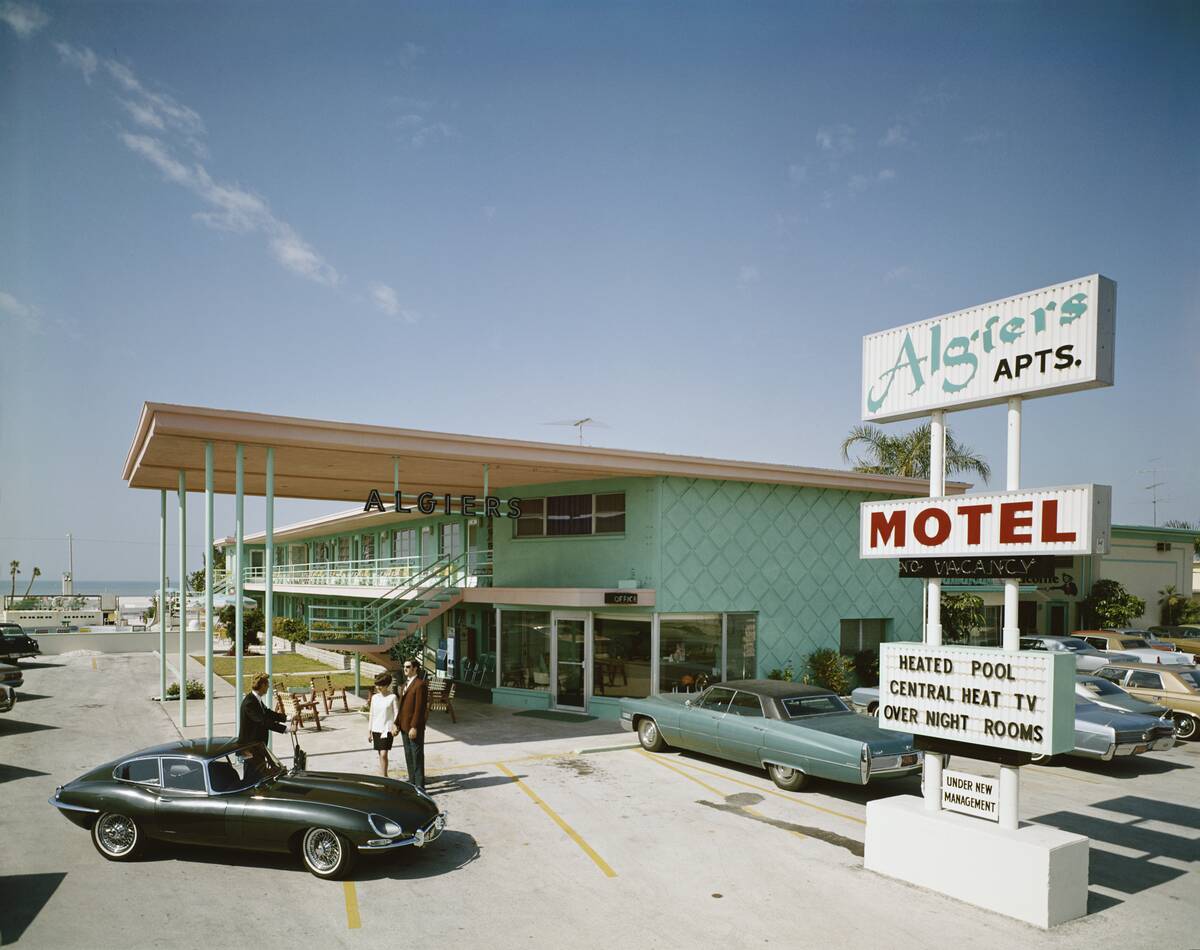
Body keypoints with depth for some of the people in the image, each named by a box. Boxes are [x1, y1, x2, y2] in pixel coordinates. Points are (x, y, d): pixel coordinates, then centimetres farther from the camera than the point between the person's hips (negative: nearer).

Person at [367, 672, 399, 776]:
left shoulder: (392, 697, -6)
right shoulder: (375, 697, 8)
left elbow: (396, 714, -5)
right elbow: (372, 714, 13)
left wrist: (395, 727, -16)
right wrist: (369, 731, 12)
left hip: (387, 729, -5)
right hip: (376, 729, 5)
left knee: (383, 754, -14)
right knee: (380, 754, 12)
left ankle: (384, 777, -9)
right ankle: (382, 775, 22)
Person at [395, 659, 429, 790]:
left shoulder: (420, 685, -14)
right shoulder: (405, 684, 15)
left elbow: (419, 708, -18)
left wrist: (414, 727, -21)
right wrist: (397, 723, 11)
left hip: (415, 727, -9)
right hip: (404, 726, 9)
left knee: (417, 756, -3)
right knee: (408, 756, 15)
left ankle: (420, 786, 3)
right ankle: (412, 783, 24)